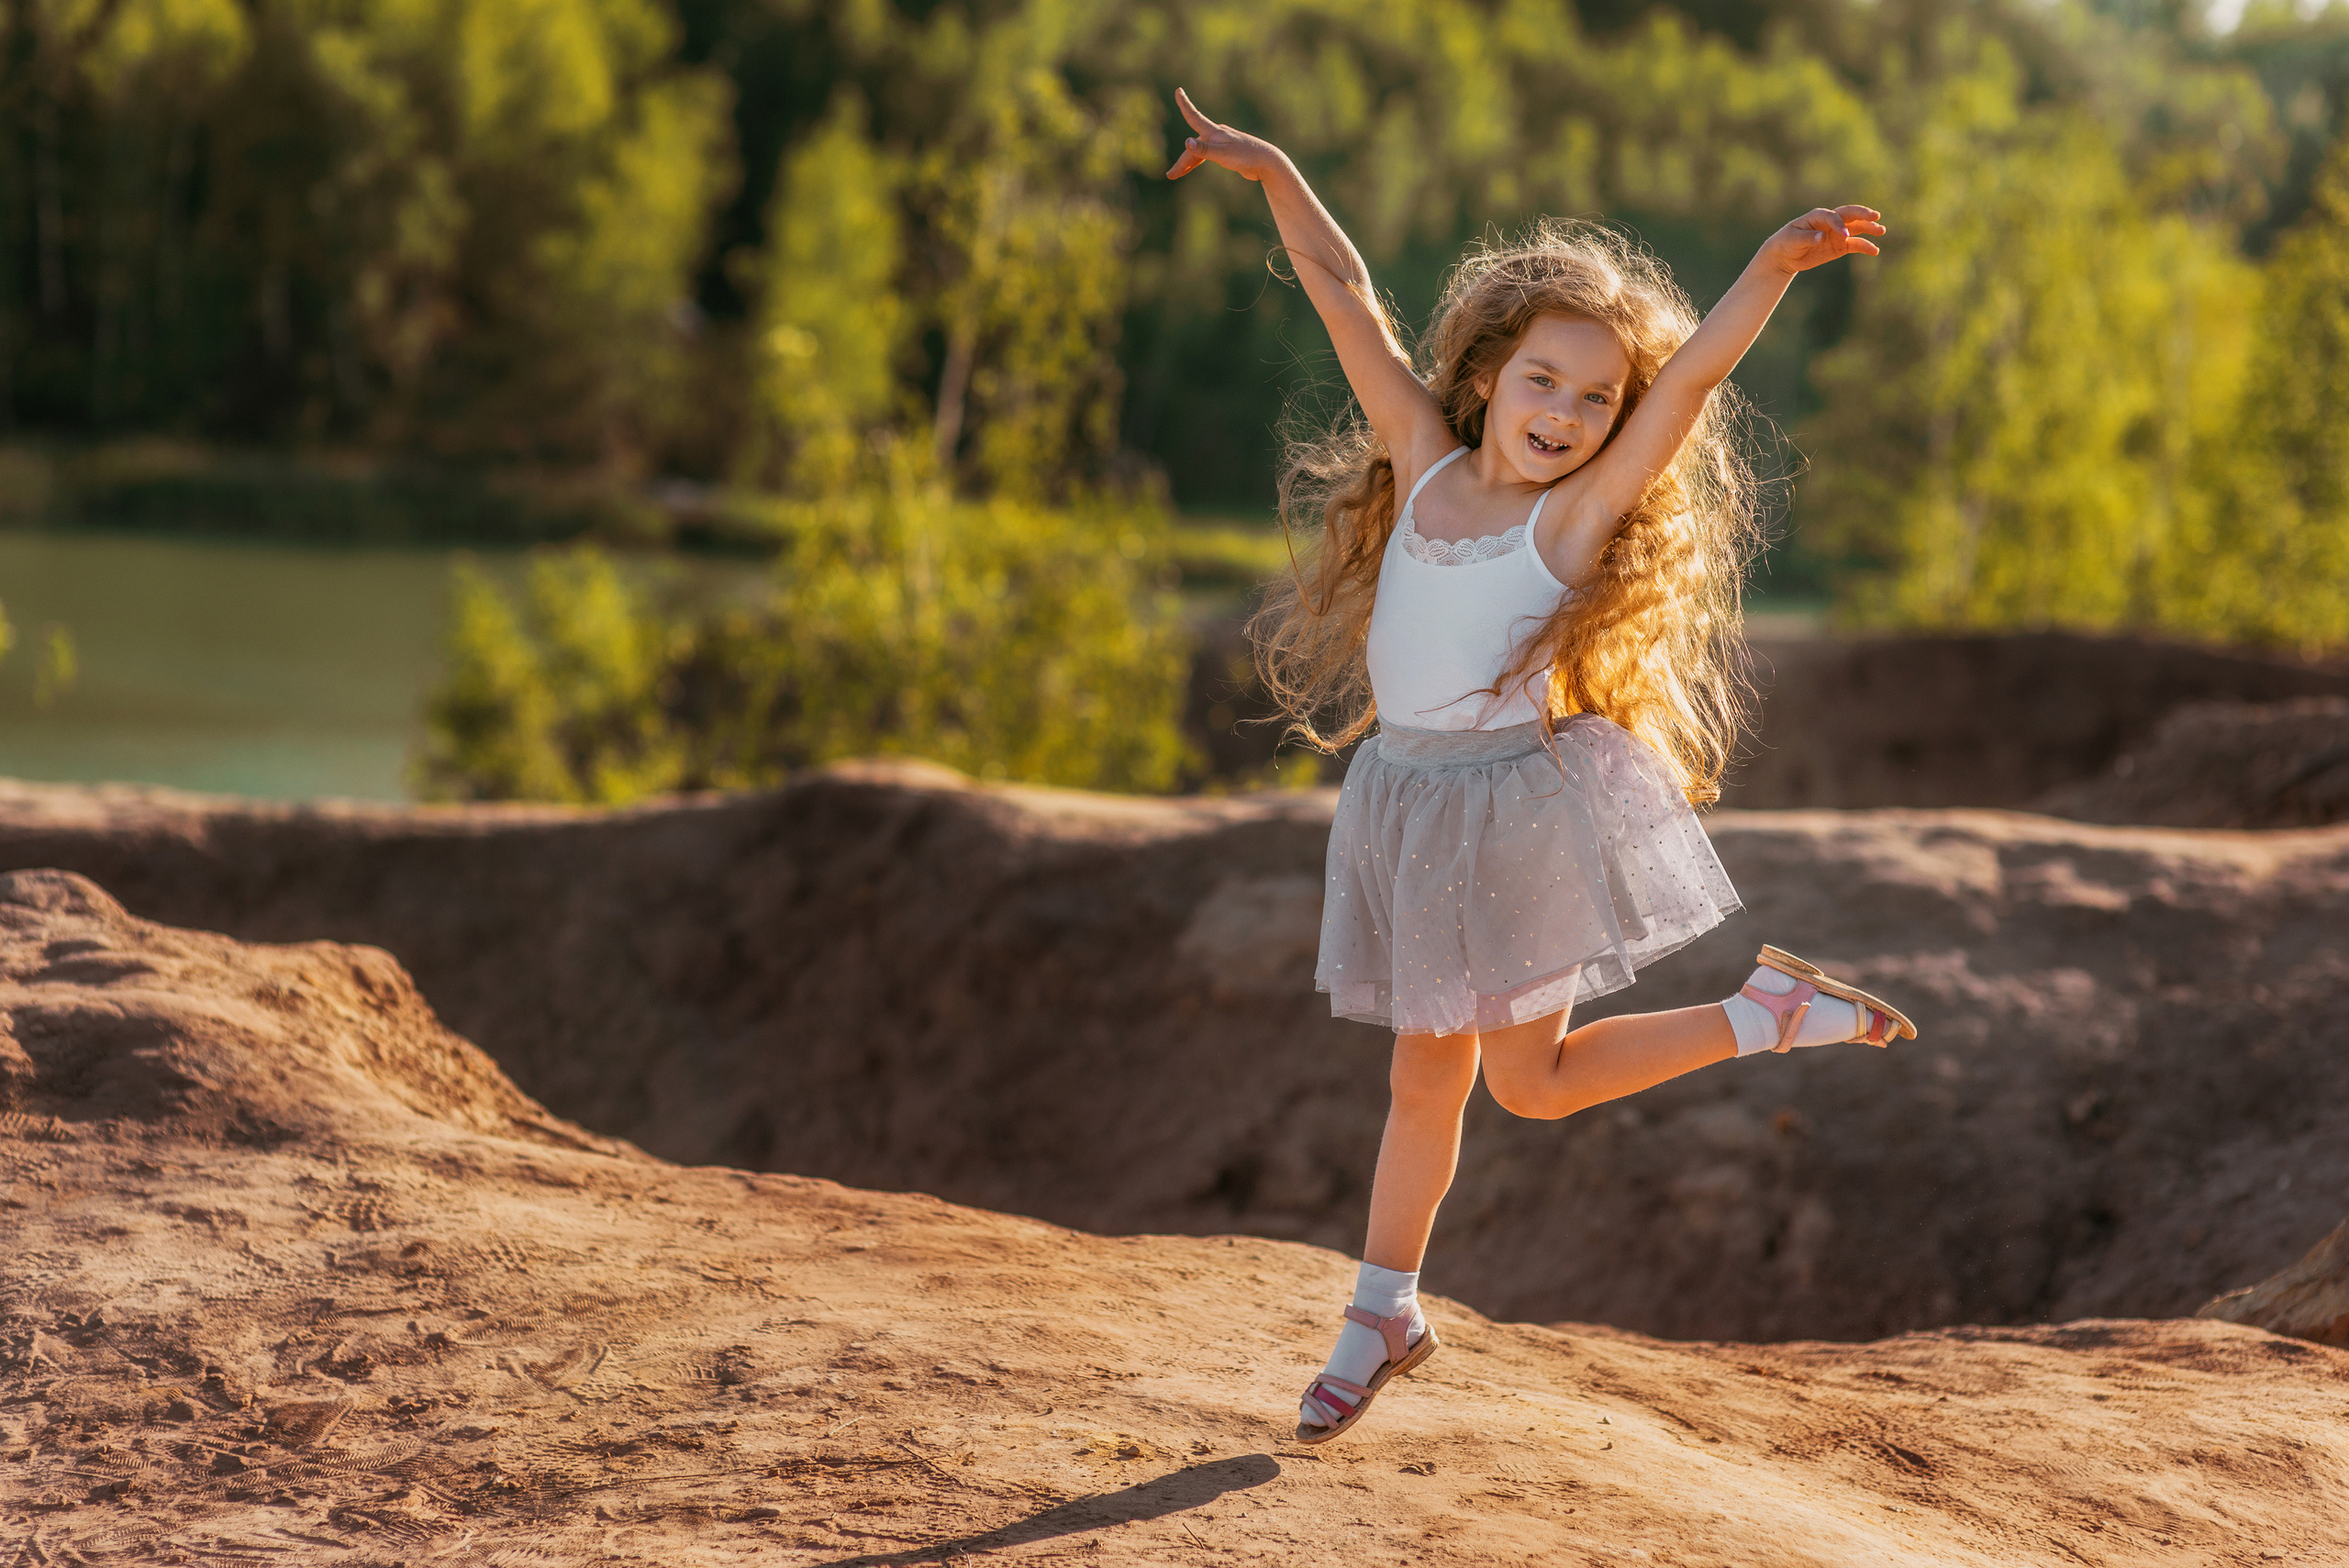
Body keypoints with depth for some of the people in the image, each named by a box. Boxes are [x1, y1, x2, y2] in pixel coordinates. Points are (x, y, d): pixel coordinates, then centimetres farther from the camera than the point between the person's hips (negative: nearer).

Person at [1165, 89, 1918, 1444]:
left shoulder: (1583, 512, -10)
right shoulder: (1425, 461, 2)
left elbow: (1693, 372, -22)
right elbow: (1348, 298, 5)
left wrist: (1775, 267, -34)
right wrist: (1276, 174, 3)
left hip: (1527, 802, -5)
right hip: (1412, 806, 5)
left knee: (1530, 1079, 1)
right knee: (1428, 1076, 15)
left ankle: (1768, 1013, 16)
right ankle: (1386, 1315, 29)